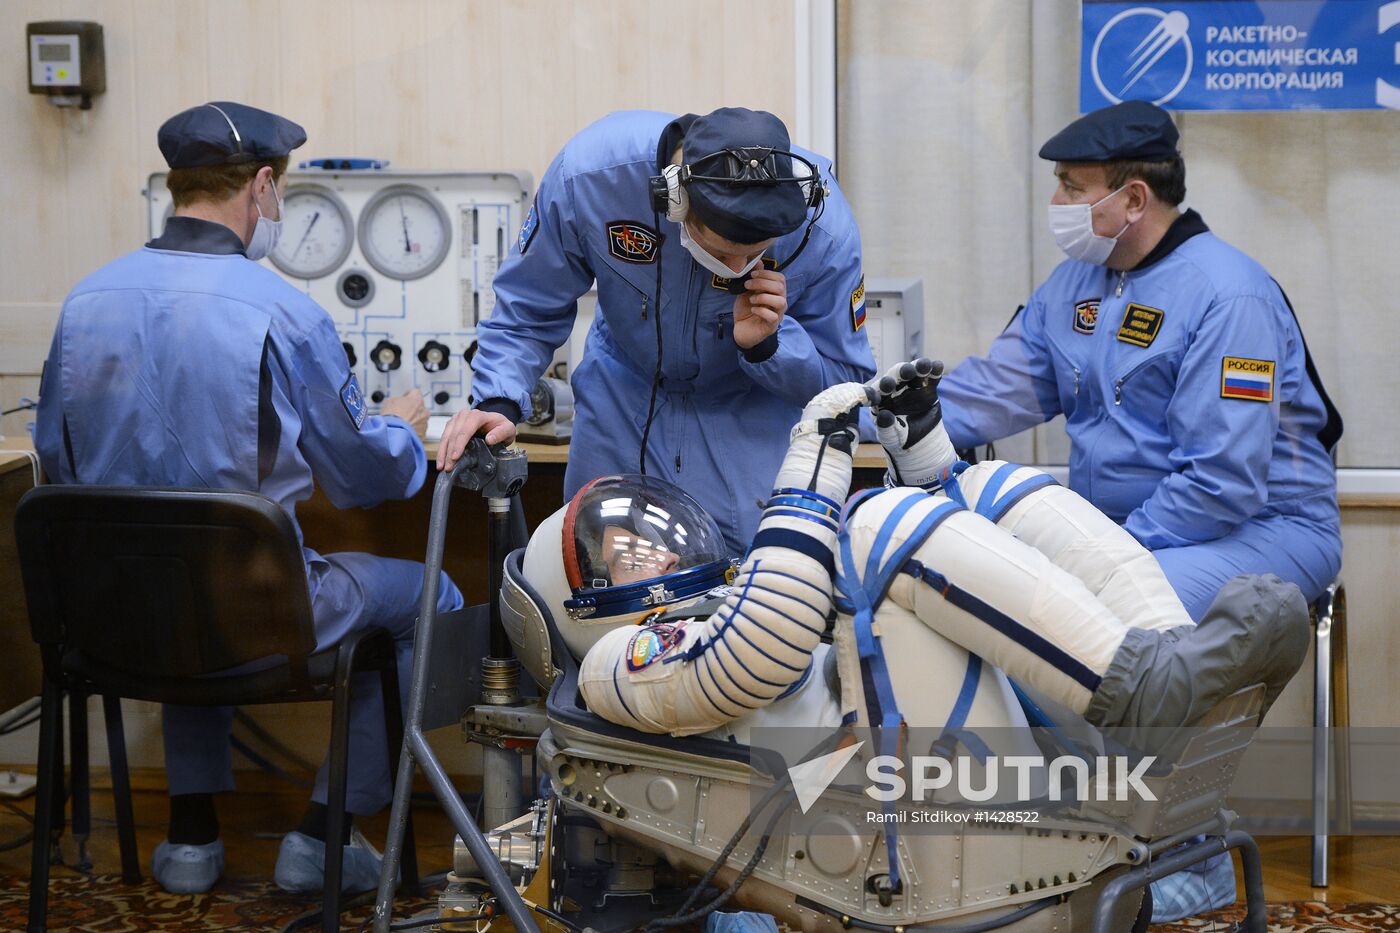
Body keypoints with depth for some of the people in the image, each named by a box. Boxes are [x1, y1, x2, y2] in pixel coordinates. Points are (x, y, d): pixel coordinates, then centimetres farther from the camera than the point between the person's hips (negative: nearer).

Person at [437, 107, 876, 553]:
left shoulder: (824, 227, -30)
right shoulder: (589, 171, -30)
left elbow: (846, 377, -14)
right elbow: (528, 309, -11)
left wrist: (766, 345, -33)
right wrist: (499, 400, -27)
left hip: (748, 408, -1)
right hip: (622, 393, 2)